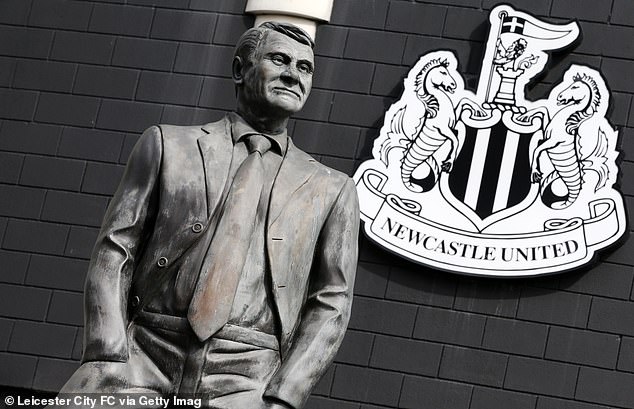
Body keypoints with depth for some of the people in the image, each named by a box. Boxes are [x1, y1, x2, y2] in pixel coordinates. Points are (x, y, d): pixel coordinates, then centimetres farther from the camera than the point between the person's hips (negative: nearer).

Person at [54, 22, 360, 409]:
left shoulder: (332, 190, 13)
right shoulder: (168, 145, 12)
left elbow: (331, 303, 7)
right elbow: (114, 251, 6)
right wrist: (108, 361, -7)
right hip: (143, 356, 0)